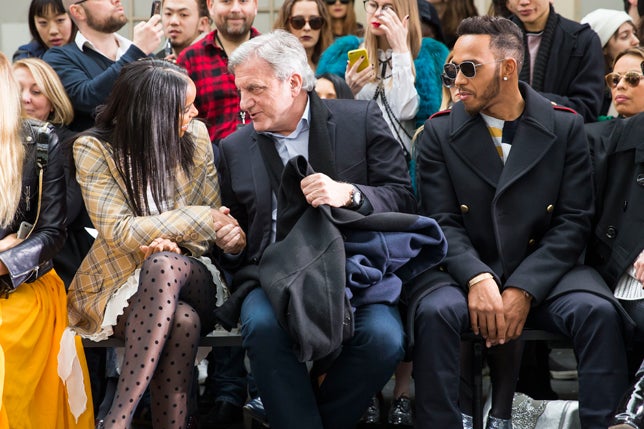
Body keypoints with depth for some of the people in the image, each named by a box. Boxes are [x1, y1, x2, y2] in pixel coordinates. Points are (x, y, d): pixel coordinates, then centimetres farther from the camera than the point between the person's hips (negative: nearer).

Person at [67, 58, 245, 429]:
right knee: (183, 321, -37)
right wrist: (198, 219, -17)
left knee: (163, 264, -36)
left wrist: (166, 241, -18)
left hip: (189, 275, 2)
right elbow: (117, 232, -15)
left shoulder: (196, 136, 3)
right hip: (121, 284, -2)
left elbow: (217, 216, 5)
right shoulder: (95, 149, -7)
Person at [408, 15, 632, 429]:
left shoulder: (566, 126, 1)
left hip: (543, 270, 0)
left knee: (597, 312, -29)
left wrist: (524, 289, -17)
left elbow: (573, 221, -4)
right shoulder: (440, 132, 3)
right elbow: (442, 221, -3)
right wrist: (477, 278, -23)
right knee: (435, 311, -32)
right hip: (464, 269, 0)